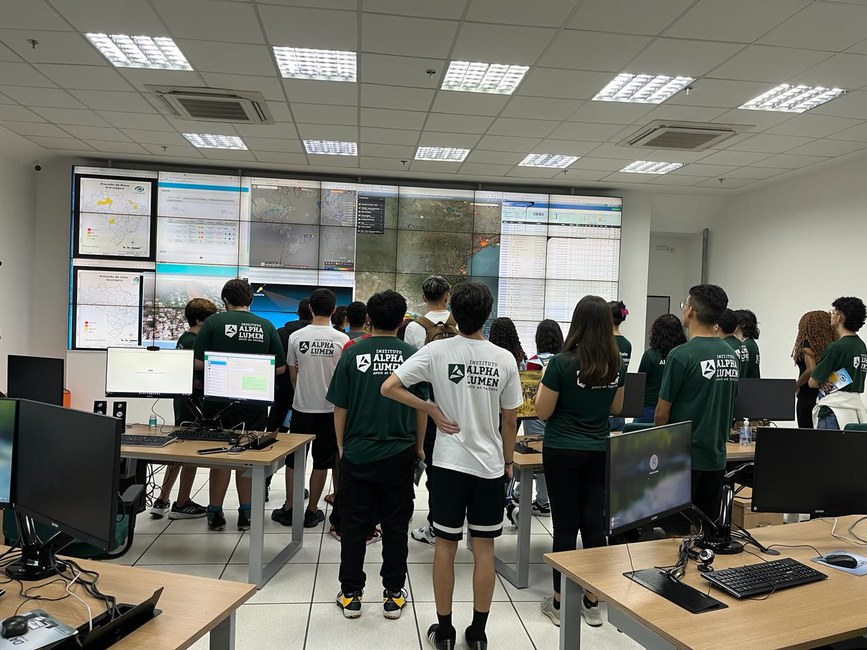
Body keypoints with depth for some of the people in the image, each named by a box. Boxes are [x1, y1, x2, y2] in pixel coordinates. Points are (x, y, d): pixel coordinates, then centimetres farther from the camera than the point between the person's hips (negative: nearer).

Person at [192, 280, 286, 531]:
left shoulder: (214, 322, -5)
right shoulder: (266, 327, 0)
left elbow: (199, 363, -8)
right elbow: (280, 368, 2)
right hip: (255, 404, 1)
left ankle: (215, 514, 20)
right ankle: (245, 514, 19)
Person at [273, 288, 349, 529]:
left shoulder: (296, 337, -6)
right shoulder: (342, 340, -10)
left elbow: (292, 375, 5)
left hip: (301, 406, 1)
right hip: (329, 408, -1)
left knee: (293, 459, 14)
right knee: (321, 461, 10)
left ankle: (288, 509, 21)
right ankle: (312, 511, 16)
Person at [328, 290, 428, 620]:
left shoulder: (352, 354, -6)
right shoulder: (413, 356, -5)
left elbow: (340, 408, -1)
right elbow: (422, 408, 1)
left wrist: (341, 446, 13)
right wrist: (418, 447, 15)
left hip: (357, 454, 0)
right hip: (399, 456, 0)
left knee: (353, 526, 12)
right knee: (395, 527, 11)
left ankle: (351, 595, 21)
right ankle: (393, 595, 21)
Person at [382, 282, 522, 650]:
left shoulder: (437, 351, -10)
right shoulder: (505, 359, -6)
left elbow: (389, 387, -13)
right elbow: (510, 419, 1)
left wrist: (431, 410, -4)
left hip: (449, 462, -1)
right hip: (490, 465, 1)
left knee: (445, 545, 12)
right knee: (484, 549, 12)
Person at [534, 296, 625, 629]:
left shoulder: (562, 363, -17)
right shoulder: (617, 365, -1)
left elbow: (543, 412, -10)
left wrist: (545, 381, 4)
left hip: (562, 451, -4)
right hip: (599, 451, 4)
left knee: (565, 525, 5)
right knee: (594, 523, 11)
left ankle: (560, 602, 18)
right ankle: (592, 601, 22)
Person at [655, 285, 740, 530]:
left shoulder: (682, 355, -17)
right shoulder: (731, 354, 4)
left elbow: (662, 412, -12)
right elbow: (729, 404, 12)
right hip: (716, 456, 7)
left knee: (676, 533, 3)